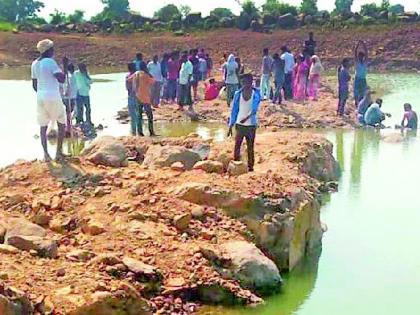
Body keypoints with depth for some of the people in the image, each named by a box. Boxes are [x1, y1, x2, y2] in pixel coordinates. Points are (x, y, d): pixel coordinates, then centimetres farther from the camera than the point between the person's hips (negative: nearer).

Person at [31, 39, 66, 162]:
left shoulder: (34, 64, 10)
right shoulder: (50, 62, -12)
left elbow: (34, 85, 15)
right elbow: (62, 79, -18)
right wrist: (65, 66, -7)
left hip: (40, 97, 6)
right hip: (53, 97, -6)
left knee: (43, 126, 10)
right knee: (62, 124, 8)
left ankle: (46, 153, 5)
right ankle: (59, 152, 6)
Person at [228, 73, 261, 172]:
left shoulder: (256, 94, -4)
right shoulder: (238, 94, 1)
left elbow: (255, 108, -18)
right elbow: (234, 110, 6)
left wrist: (247, 117, -37)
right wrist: (231, 126, 3)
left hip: (251, 125, -1)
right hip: (239, 124, 1)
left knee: (250, 147, 6)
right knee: (237, 146, -1)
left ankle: (250, 166, 13)